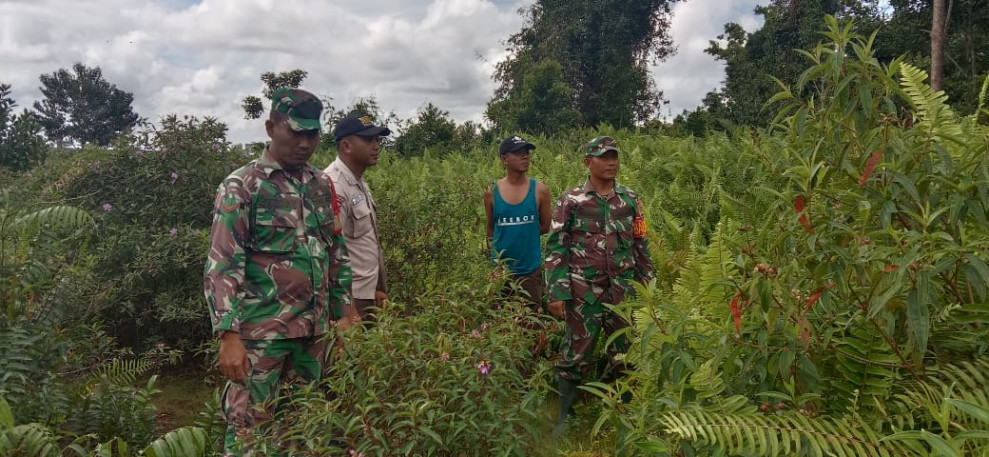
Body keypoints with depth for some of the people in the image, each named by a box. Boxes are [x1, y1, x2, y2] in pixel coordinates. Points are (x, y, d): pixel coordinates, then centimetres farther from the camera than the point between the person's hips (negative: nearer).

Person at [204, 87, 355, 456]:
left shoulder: (322, 185, 9)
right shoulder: (241, 186, -8)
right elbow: (222, 265, -12)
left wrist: (343, 312, 12)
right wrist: (229, 335, -18)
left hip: (314, 328, 6)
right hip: (261, 331, -5)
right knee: (248, 426, 2)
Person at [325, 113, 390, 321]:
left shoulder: (359, 183, 12)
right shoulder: (334, 186, -19)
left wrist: (375, 289, 16)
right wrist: (348, 307, -21)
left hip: (366, 295, 9)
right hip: (349, 298, -9)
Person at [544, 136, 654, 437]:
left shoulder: (629, 199, 8)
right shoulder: (570, 201, -4)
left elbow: (640, 245, 14)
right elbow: (555, 248, -5)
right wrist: (556, 293, -12)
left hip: (623, 292, 4)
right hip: (583, 293, -3)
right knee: (575, 355, 4)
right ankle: (564, 417, 18)